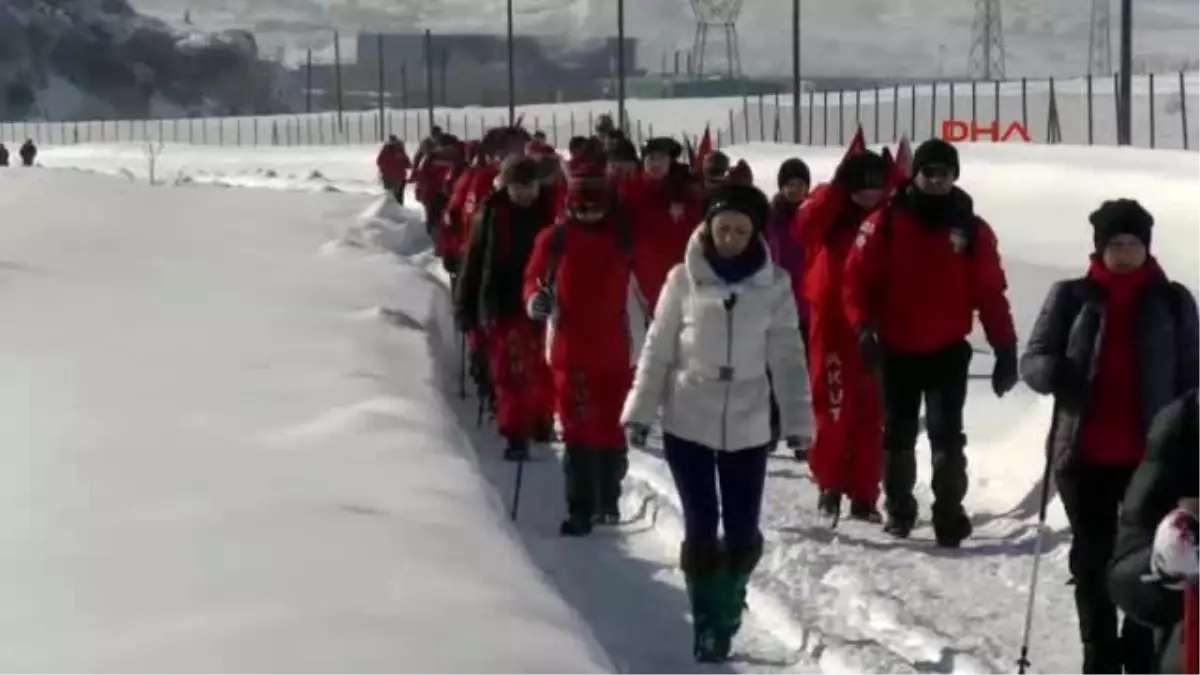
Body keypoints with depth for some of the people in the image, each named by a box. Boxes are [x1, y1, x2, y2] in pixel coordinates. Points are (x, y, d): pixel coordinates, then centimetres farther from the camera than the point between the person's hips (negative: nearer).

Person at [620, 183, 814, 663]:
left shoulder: (774, 284, -2)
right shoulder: (684, 279, -3)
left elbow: (788, 355, -1)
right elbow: (658, 348, 2)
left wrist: (798, 421, -6)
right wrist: (640, 411, 0)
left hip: (747, 426, 1)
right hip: (687, 423, -1)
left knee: (743, 534, 6)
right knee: (700, 529, 0)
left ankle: (729, 603, 31)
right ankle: (708, 625, 11)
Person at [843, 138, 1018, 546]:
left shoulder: (972, 229, 0)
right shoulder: (886, 221, -3)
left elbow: (991, 293, 1)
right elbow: (858, 277, -3)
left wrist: (1005, 349, -2)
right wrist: (863, 327, -15)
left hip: (948, 351, -1)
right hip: (896, 350, 1)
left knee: (947, 435, -7)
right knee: (897, 434, 12)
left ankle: (949, 516, -3)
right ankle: (898, 509, 26)